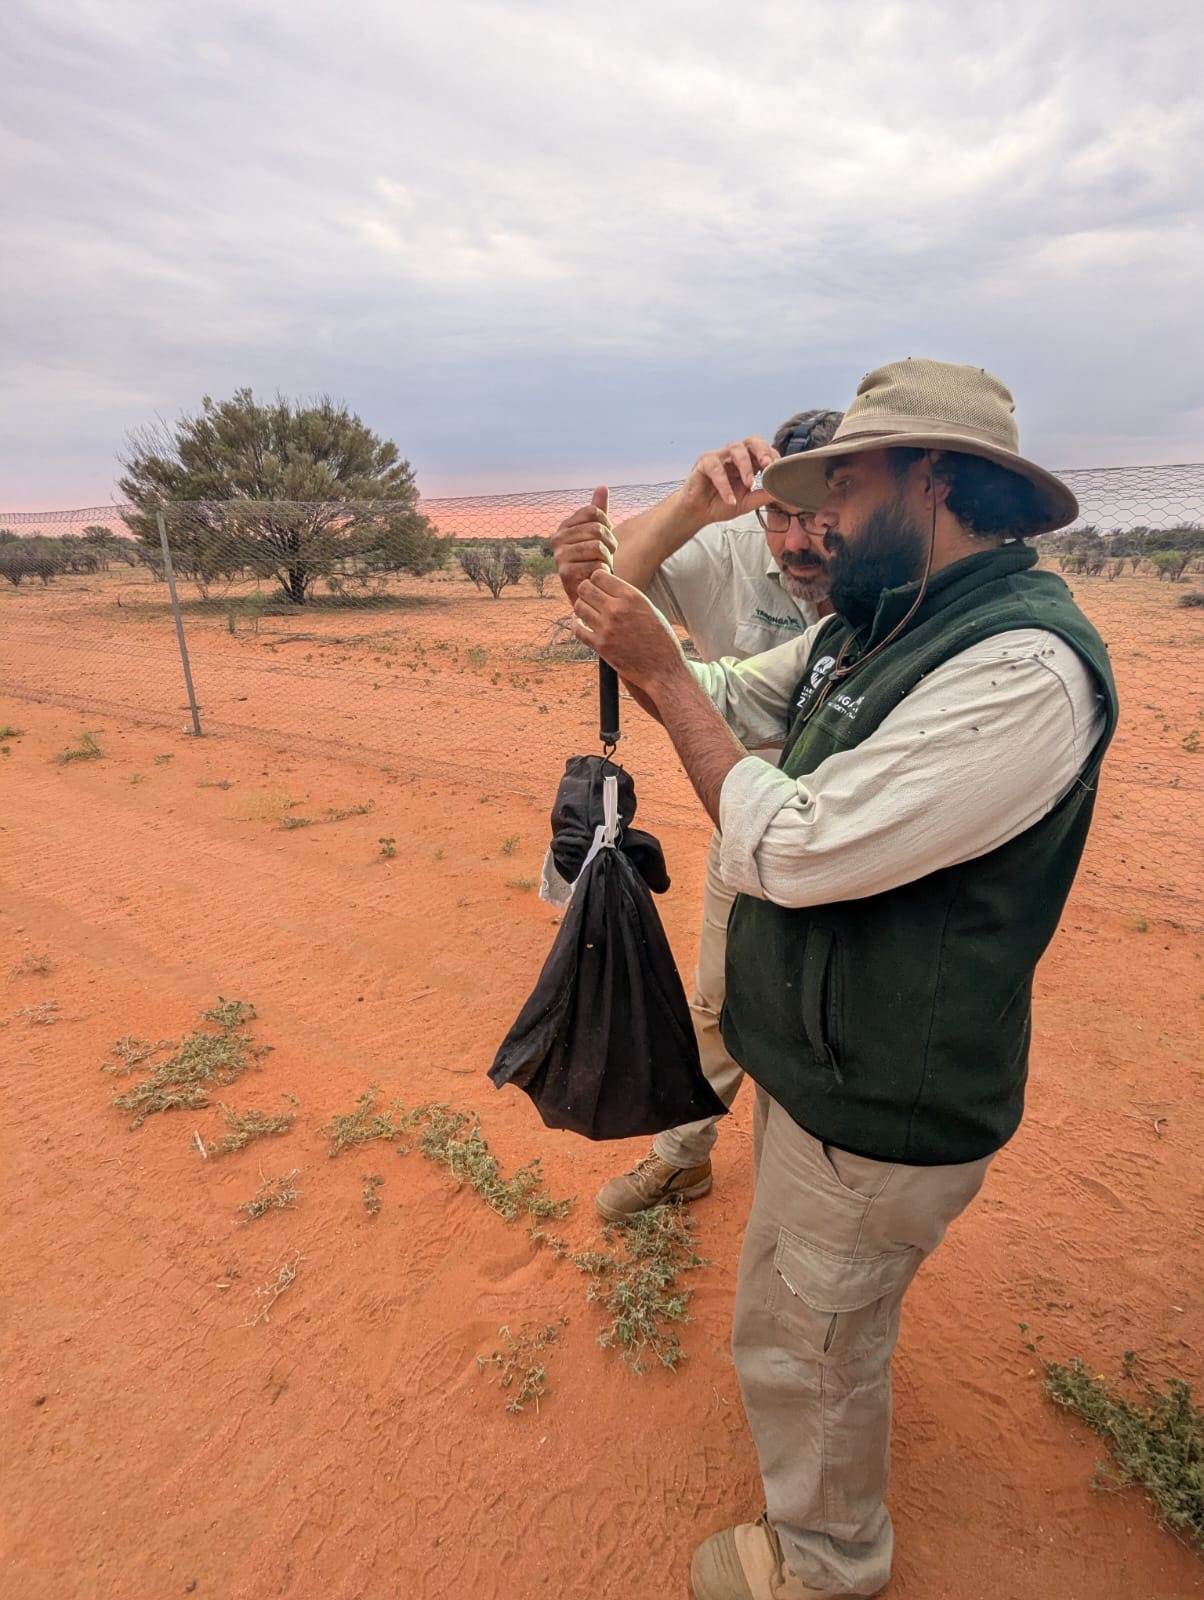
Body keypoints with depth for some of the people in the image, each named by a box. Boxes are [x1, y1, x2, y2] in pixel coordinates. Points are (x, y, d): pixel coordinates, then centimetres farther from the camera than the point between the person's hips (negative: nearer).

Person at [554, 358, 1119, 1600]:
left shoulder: (1025, 668, -29)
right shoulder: (876, 624, 0)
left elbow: (785, 849, -32)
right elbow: (726, 700, 8)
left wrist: (658, 667, -24)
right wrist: (619, 626, -7)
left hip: (878, 1107, -9)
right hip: (817, 1054, 9)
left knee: (800, 1345, 15)